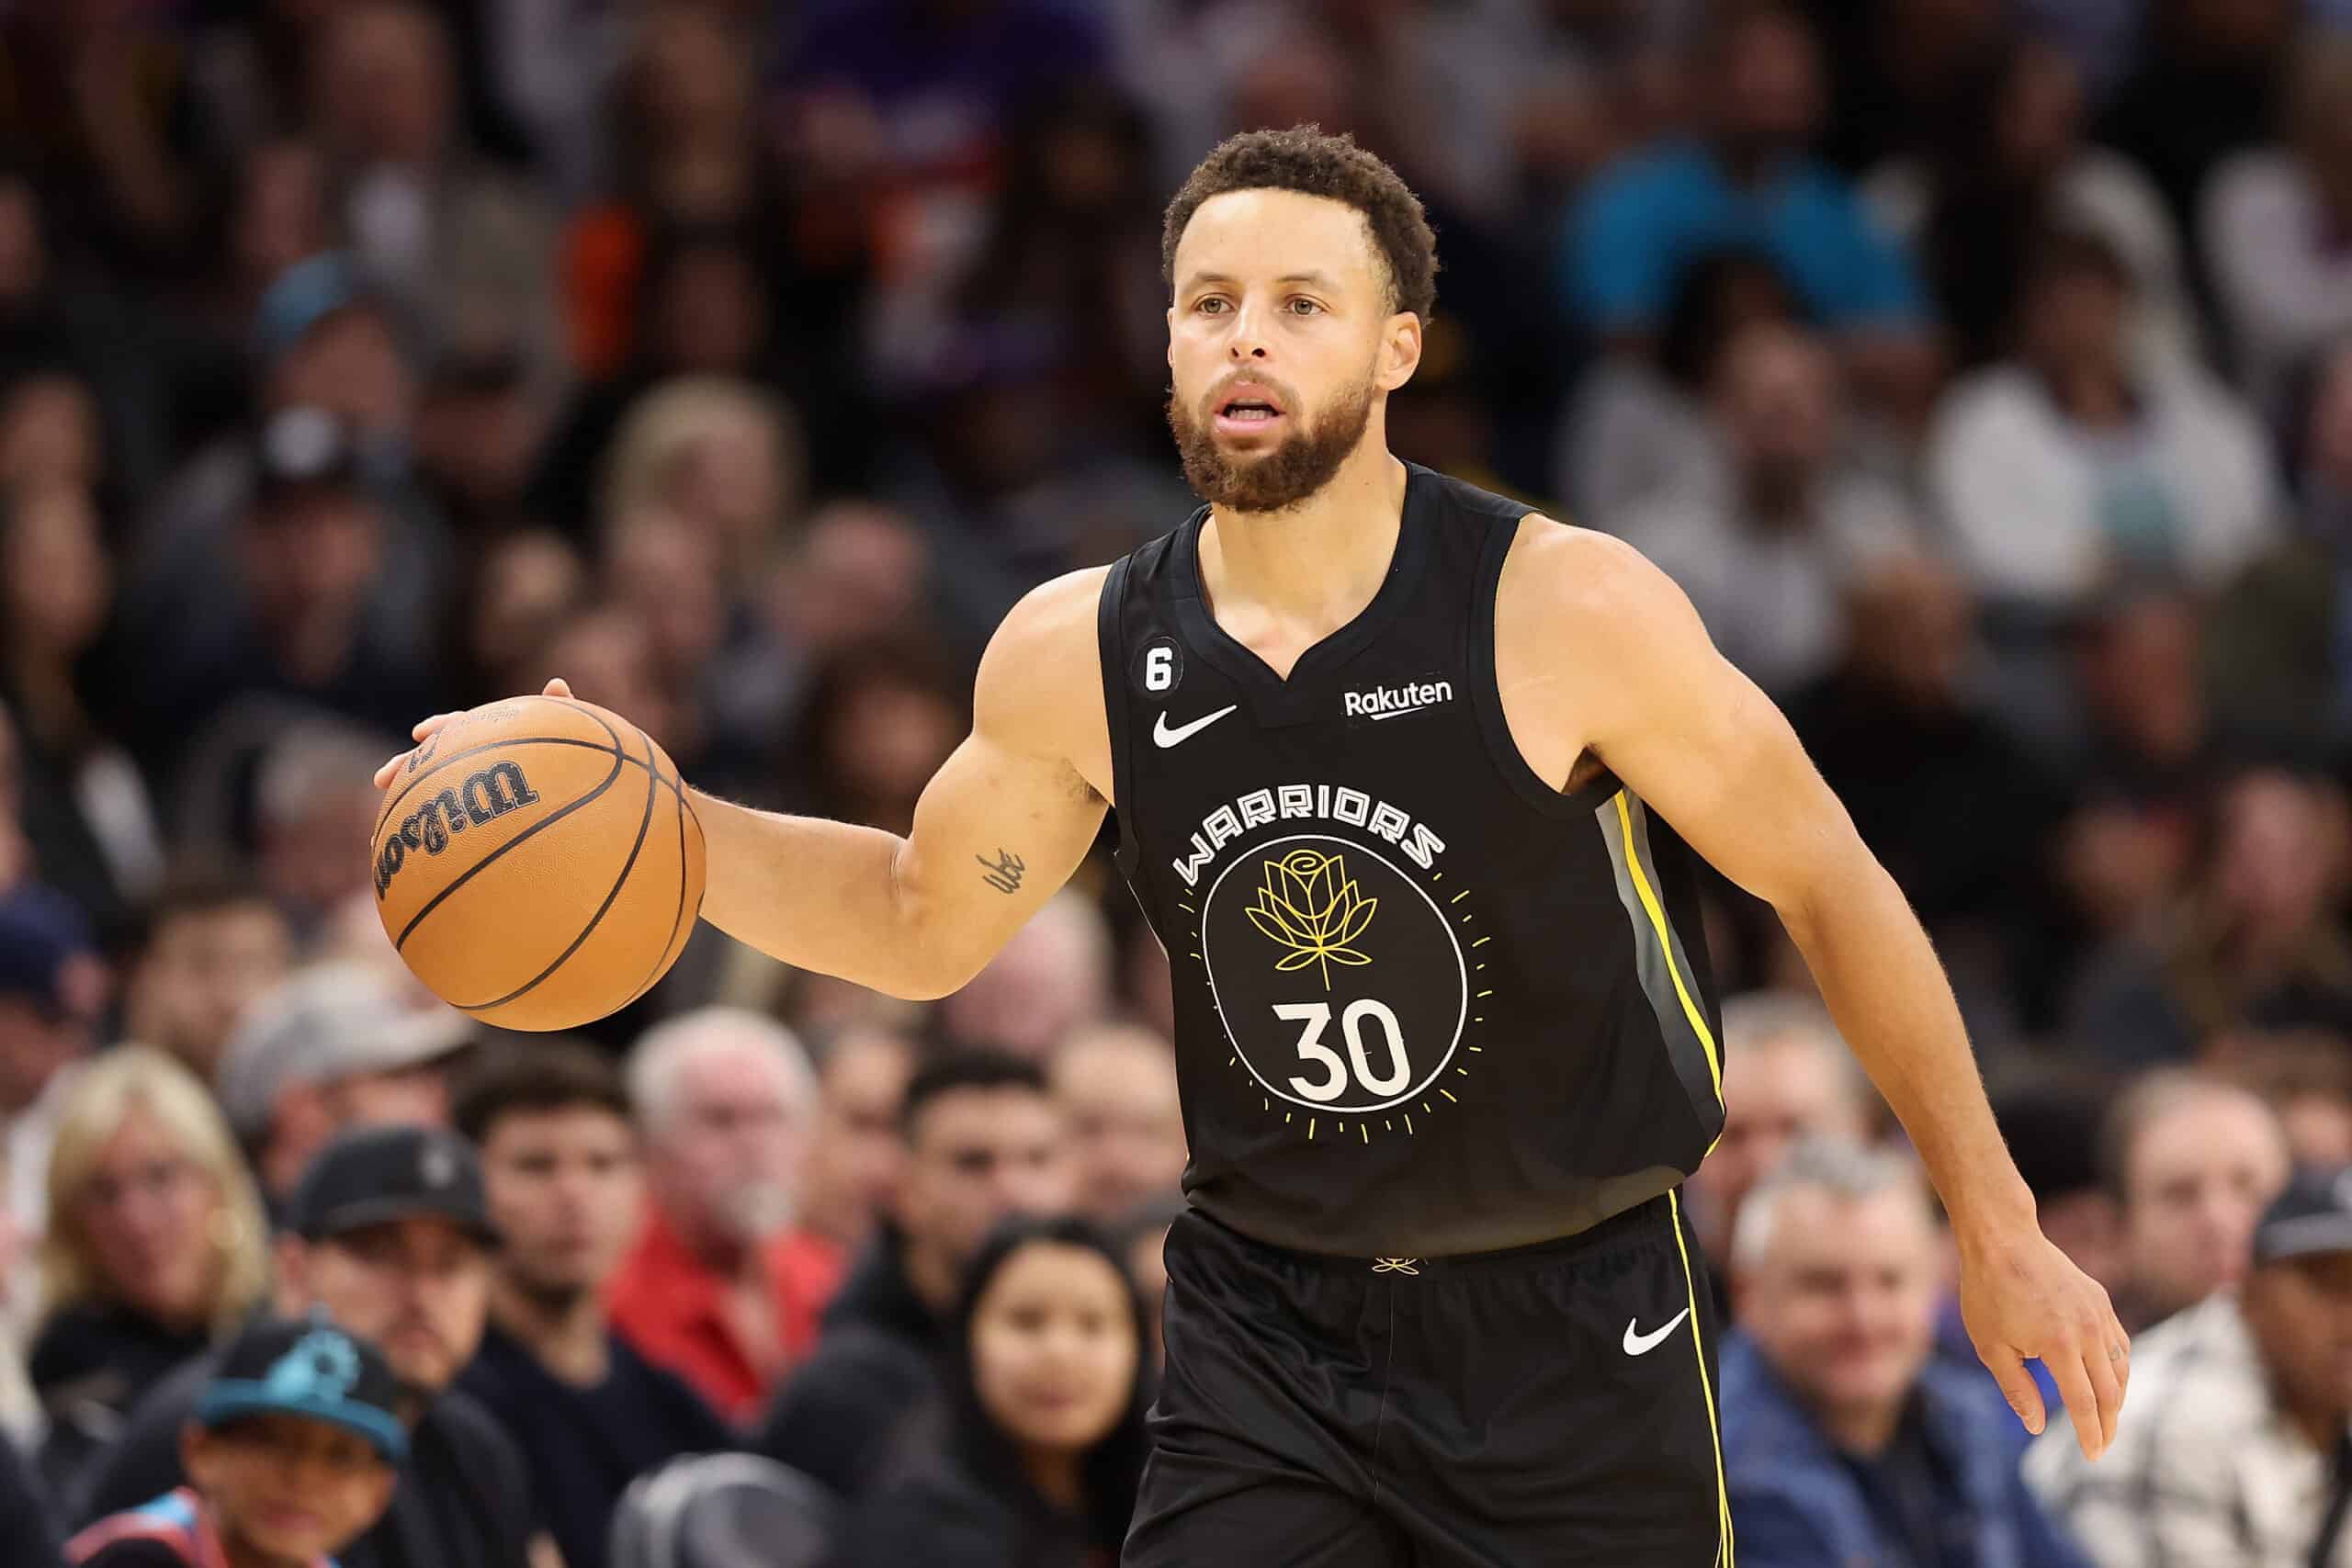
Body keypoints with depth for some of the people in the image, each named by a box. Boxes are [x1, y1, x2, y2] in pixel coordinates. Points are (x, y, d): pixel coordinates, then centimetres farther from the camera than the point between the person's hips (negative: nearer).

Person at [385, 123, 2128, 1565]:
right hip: (1267, 1330, 2)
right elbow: (923, 921, 13)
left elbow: (1827, 883, -6)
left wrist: (1996, 1231, -3)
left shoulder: (1567, 611, -16)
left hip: (1575, 1326, -2)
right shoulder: (1077, 657, -6)